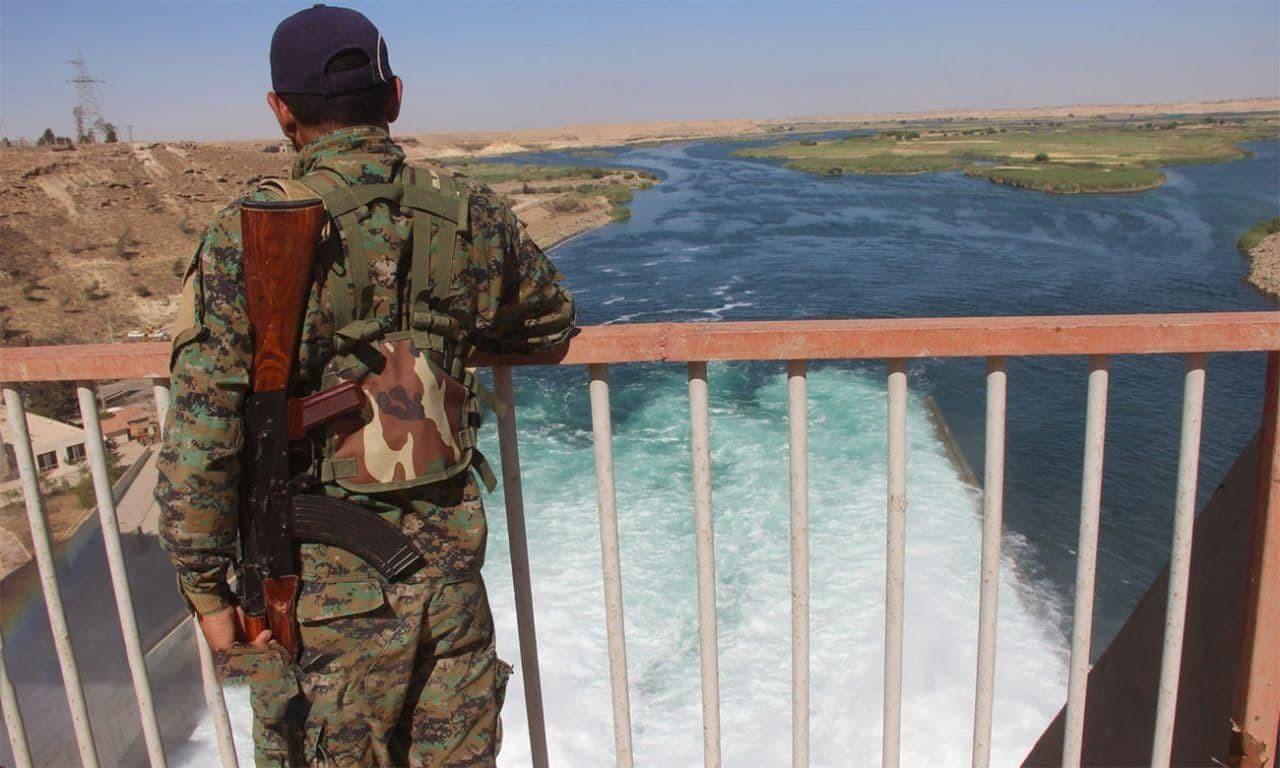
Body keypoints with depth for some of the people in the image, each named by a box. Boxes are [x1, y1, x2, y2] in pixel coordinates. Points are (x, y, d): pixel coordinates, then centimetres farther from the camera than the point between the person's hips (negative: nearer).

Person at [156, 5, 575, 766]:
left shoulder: (249, 237, -14)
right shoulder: (473, 214, -3)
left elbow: (199, 439, -15)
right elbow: (551, 322, 14)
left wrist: (207, 589, -3)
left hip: (323, 583, -3)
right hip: (450, 561, 3)